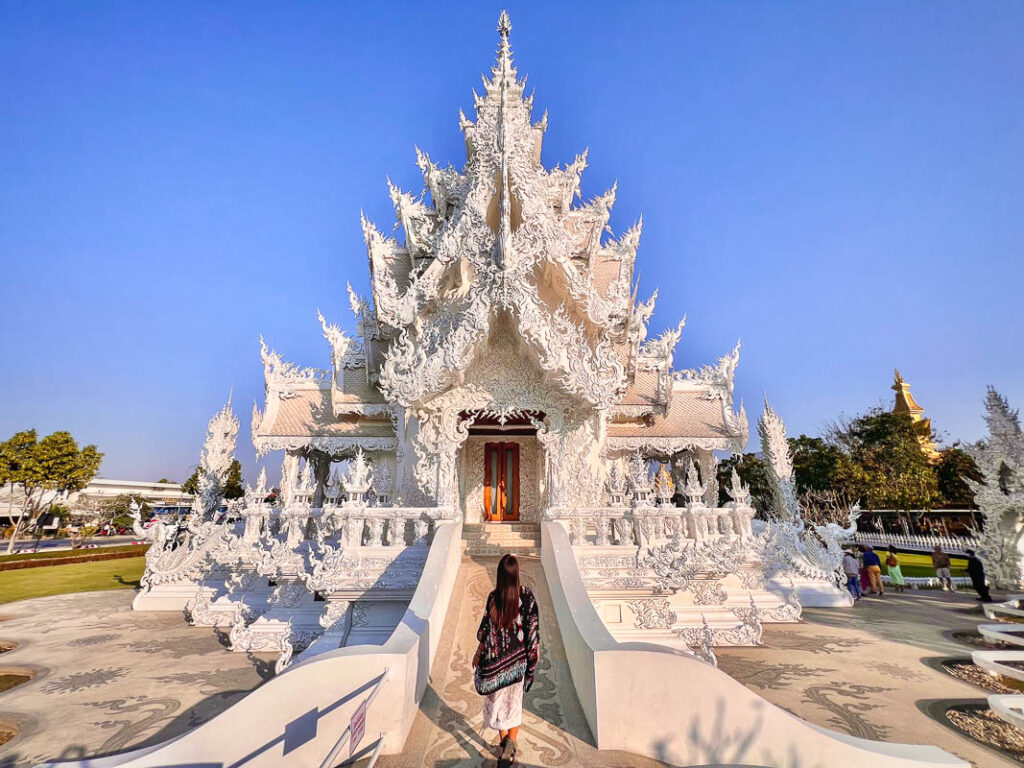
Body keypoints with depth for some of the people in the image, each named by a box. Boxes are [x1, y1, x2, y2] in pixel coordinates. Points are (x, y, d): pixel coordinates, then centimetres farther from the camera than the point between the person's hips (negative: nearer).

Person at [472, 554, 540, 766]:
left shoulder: (494, 597, -18)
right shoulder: (527, 595, -15)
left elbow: (487, 629, -10)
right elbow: (533, 625, -8)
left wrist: (478, 653, 5)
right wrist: (536, 649, 8)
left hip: (497, 656, -1)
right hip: (519, 656, 1)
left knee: (498, 700, 18)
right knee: (515, 700, 20)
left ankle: (504, 743, 27)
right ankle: (511, 742, 10)